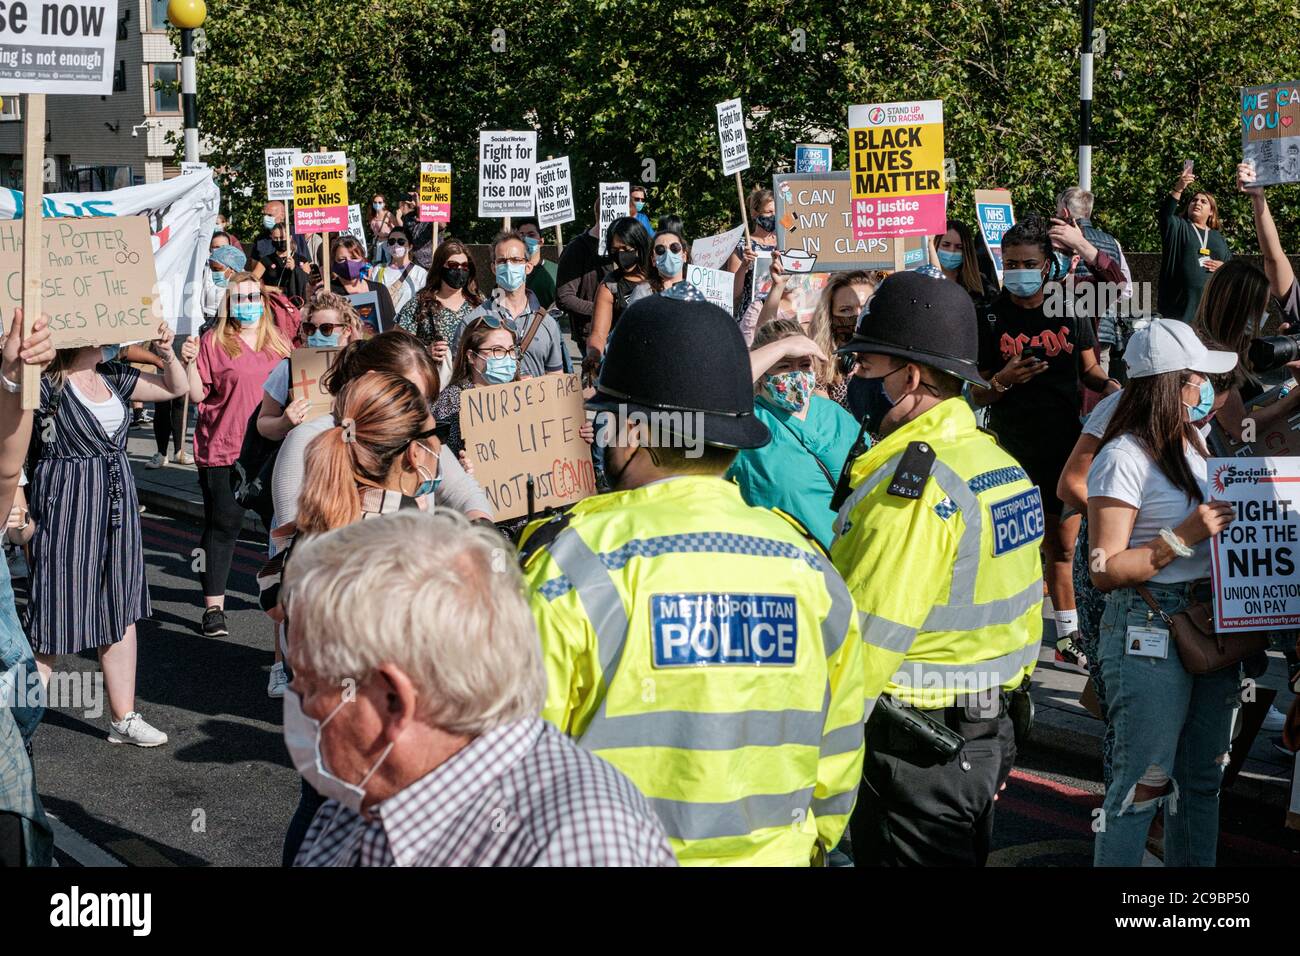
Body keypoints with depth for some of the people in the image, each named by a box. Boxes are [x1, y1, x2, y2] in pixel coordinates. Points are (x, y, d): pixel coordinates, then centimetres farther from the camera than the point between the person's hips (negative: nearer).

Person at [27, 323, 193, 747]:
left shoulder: (113, 377, 8)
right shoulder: (49, 383, -12)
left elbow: (174, 388, 18)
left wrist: (168, 353, 2)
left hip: (116, 502, 7)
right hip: (67, 505, -7)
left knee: (121, 609, 12)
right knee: (56, 614, -5)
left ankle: (123, 717, 23)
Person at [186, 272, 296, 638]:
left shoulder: (278, 338, 10)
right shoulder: (214, 341, -3)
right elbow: (197, 395, -5)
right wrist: (189, 363, -19)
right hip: (224, 451, -4)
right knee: (223, 525, 0)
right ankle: (213, 608, 7)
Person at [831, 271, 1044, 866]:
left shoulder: (913, 481, -21)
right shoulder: (1001, 464, 8)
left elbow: (870, 635, -23)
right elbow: (1025, 609, 14)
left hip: (912, 747, -9)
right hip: (989, 731, 9)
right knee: (962, 858, 20)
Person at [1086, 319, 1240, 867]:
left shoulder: (1192, 442, 11)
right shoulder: (1124, 458, -13)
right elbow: (1105, 571, -16)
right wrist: (1185, 536, -21)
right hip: (1148, 634, -8)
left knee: (1202, 776, 15)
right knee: (1144, 781, -4)